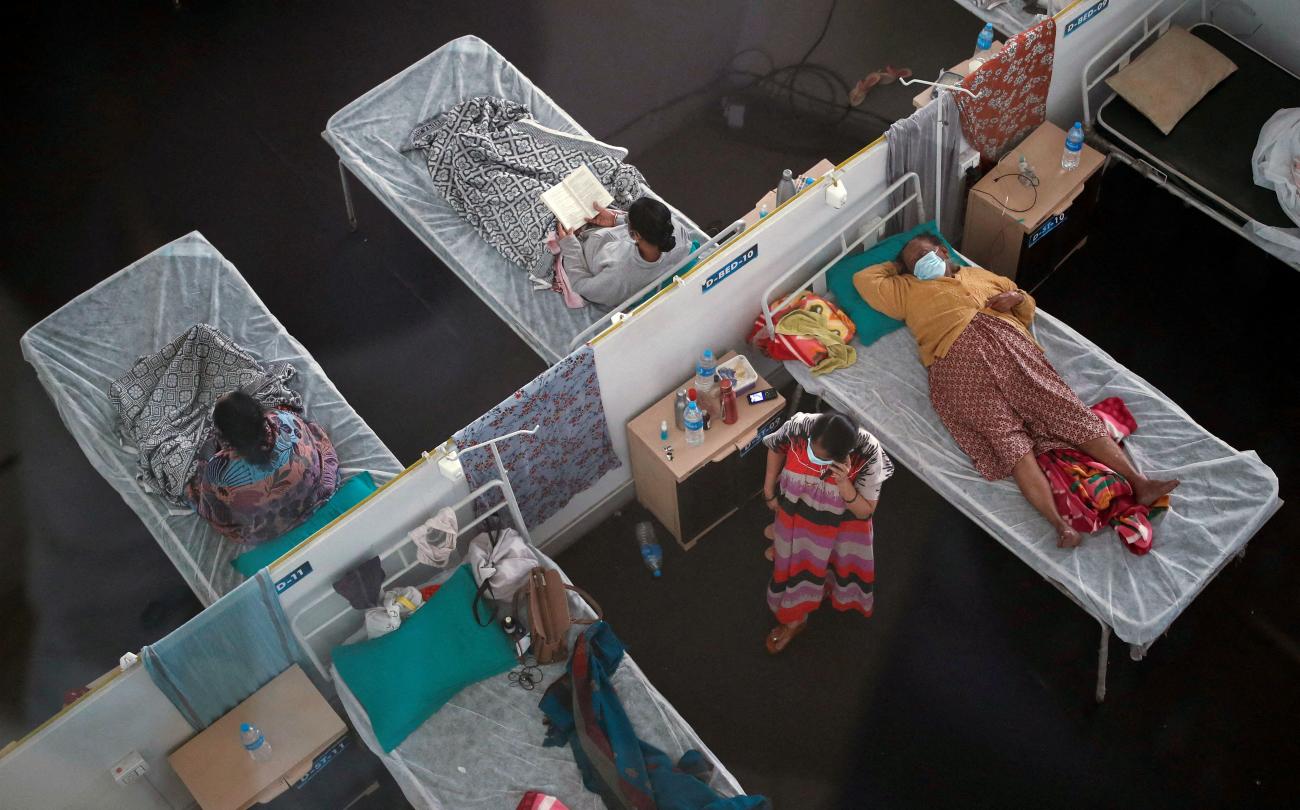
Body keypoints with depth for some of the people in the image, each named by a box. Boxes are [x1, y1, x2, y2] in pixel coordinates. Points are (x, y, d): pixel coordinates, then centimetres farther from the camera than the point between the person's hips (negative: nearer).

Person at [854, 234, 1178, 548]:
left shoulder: (981, 275, 32)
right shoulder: (908, 289, 26)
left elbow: (1028, 311, 32)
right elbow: (863, 280, 20)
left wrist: (1017, 297, 10)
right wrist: (896, 267, 31)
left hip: (1007, 344, 4)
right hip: (960, 359, -4)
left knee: (1065, 408, -13)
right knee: (1009, 438, -24)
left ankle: (1137, 482, -19)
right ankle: (1059, 523, -38)